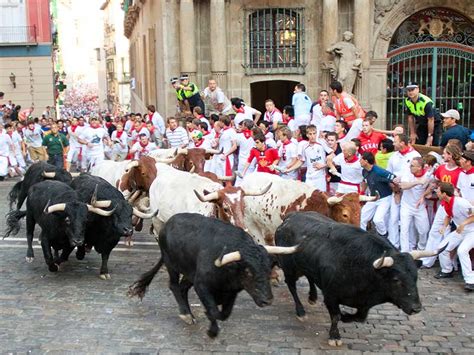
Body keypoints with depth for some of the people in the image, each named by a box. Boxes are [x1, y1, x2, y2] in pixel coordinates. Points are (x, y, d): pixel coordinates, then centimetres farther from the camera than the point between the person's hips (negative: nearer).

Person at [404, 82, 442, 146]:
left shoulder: (426, 102, -28)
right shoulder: (407, 101, -9)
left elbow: (431, 120, -25)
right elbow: (410, 118, 0)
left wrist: (430, 136, -22)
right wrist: (412, 133, 0)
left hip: (434, 125, -5)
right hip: (421, 126, 5)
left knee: (432, 146, -12)